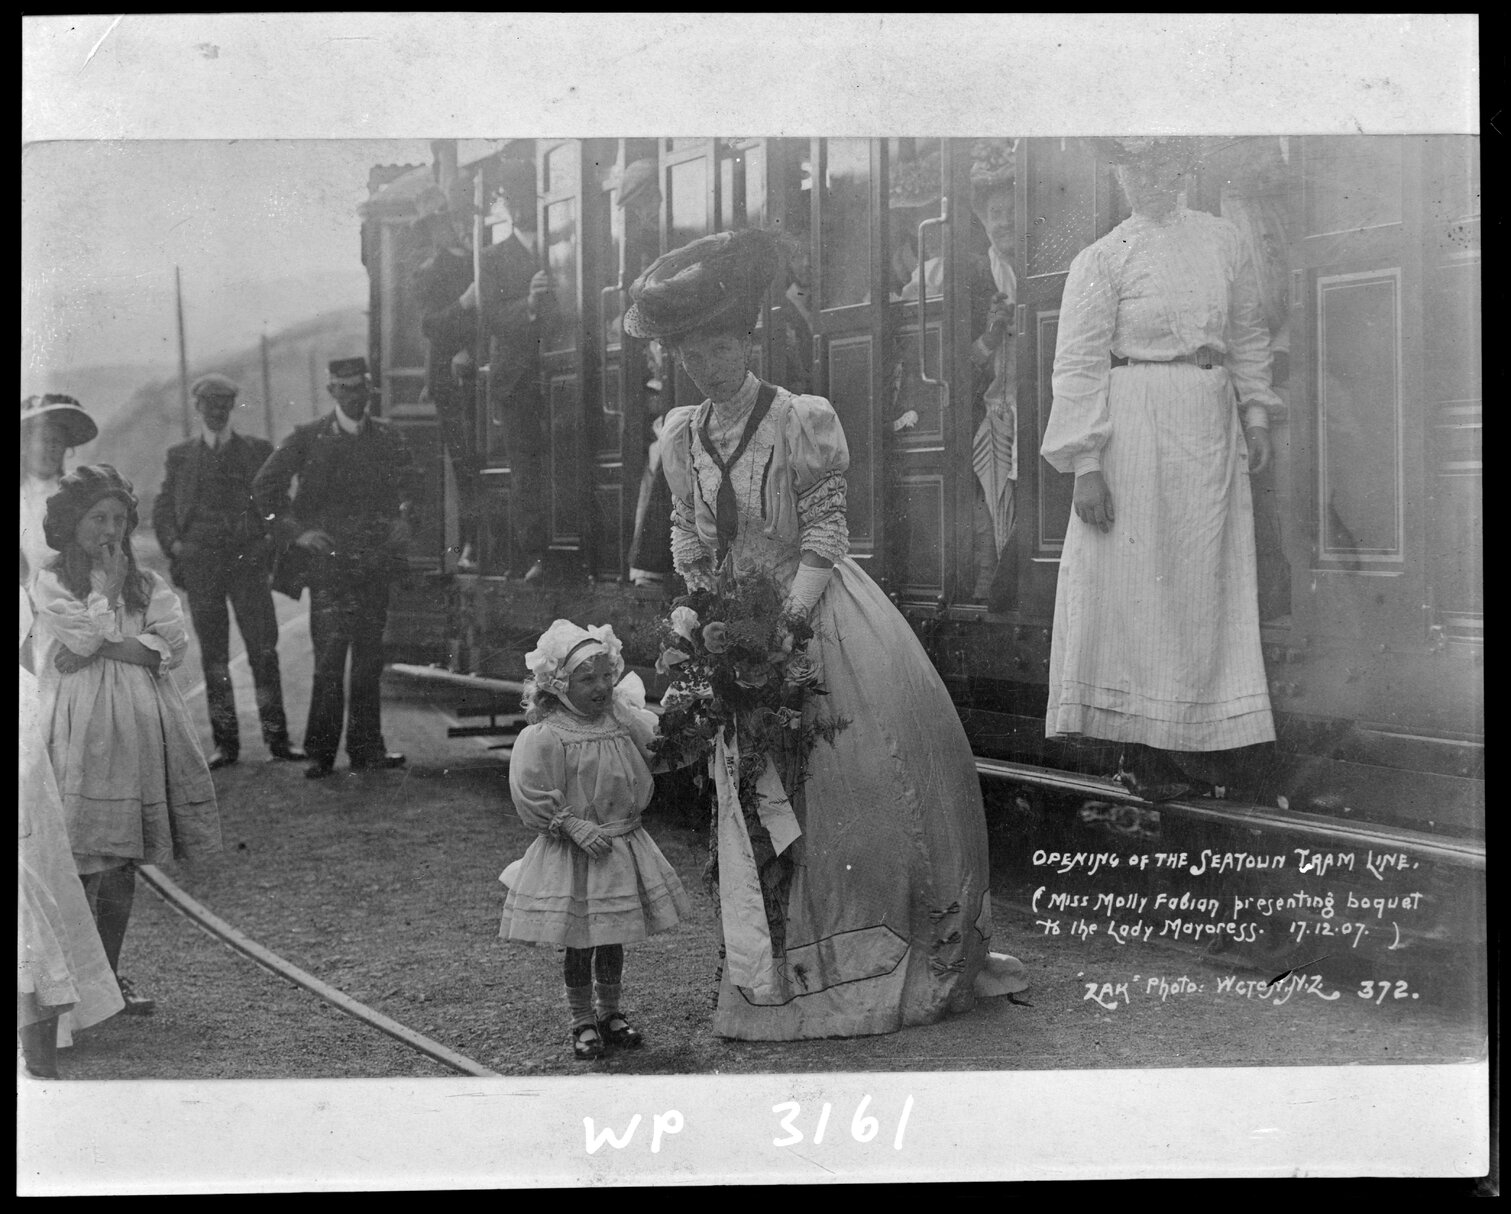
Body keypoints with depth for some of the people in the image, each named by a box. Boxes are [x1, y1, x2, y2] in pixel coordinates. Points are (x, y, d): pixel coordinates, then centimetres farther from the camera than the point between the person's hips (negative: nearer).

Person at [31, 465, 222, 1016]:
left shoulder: (145, 581, 13)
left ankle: (109, 974, 14)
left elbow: (176, 642, 1)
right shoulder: (49, 583, 1)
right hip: (82, 731, -4)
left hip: (141, 728, 4)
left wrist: (113, 649, -9)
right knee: (83, 860, -8)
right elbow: (84, 639, -12)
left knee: (124, 860, 6)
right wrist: (106, 585, -6)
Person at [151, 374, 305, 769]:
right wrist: (174, 545, -2)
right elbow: (162, 509, 12)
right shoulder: (181, 456, 12)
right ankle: (225, 743, 8)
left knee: (264, 650, -5)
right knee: (213, 657, 3)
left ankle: (276, 736, 0)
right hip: (200, 566, 1)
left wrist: (266, 542, -4)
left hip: (248, 562, -1)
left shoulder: (258, 450, 8)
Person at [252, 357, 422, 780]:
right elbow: (264, 487, 2)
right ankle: (321, 752, -2)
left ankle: (366, 748, 14)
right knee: (330, 655, -9)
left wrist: (404, 518, -4)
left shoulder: (387, 438, 12)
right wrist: (297, 531, -6)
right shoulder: (308, 438, 2)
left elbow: (410, 484, 16)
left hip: (375, 560, 3)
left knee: (369, 658, 7)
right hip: (327, 560, -3)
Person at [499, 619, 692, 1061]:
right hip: (570, 857, -4)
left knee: (613, 940, 15)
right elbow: (532, 800, -13)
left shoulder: (624, 719, -3)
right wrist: (574, 826, -18)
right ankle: (583, 1022, 21)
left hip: (623, 844, 4)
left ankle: (610, 1012, 33)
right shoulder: (544, 737, -17)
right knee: (578, 944, 5)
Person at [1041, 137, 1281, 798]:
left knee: (1203, 581, 5)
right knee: (1133, 578, -3)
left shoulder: (1221, 240, 10)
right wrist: (1086, 463, -13)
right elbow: (1078, 367, -7)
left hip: (1209, 433, 5)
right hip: (1133, 431, -4)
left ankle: (1188, 735, 13)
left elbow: (1248, 334, 19)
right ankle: (1140, 743, 3)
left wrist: (1256, 414, 11)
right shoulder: (1101, 260, -3)